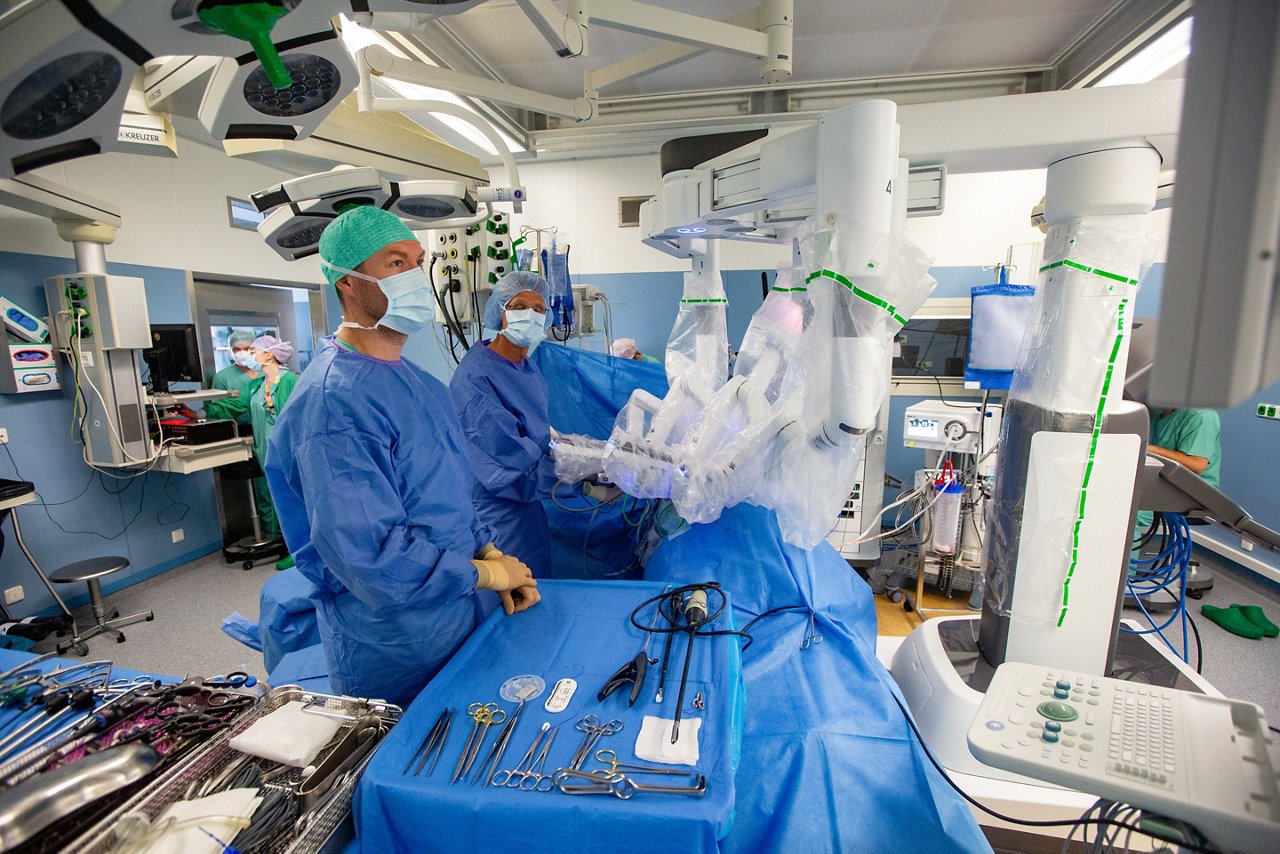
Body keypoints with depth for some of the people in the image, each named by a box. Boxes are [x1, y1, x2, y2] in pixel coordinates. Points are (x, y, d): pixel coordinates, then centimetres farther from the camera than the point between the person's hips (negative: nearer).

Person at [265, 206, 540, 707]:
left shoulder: (419, 383, 6)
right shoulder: (335, 399, -24)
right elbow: (372, 559, -30)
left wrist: (492, 553, -2)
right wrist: (489, 574, -18)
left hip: (459, 620, 8)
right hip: (397, 658, -8)